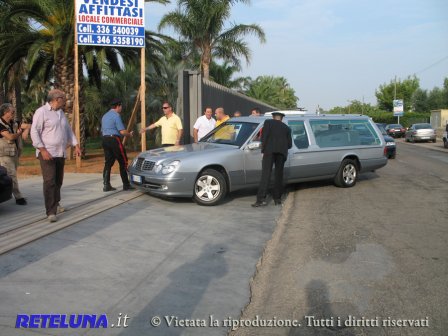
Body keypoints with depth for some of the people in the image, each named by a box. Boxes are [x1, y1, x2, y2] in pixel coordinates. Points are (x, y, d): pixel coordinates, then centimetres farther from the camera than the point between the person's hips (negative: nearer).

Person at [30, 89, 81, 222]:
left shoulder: (61, 113, 17)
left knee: (58, 181, 12)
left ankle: (55, 204, 27)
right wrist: (43, 150, -20)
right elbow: (34, 132, -12)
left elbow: (68, 130, 22)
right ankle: (51, 212, -13)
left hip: (61, 153, 8)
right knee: (49, 182, -12)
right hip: (47, 153, -7)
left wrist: (76, 145, 11)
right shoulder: (42, 112, -7)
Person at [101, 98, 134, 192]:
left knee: (108, 163, 8)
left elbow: (102, 131, 23)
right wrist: (130, 134, 3)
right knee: (123, 162, 0)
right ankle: (126, 185, 3)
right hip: (114, 140, -8)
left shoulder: (105, 116, 17)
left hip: (105, 140, 8)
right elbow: (122, 131, -15)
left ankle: (106, 185, 5)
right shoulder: (116, 115, -10)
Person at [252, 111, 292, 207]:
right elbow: (289, 144, 18)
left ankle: (261, 199, -16)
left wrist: (263, 149, 3)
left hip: (270, 150, -3)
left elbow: (264, 136, -2)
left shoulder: (268, 122, 12)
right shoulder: (286, 128, 22)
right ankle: (277, 199, 13)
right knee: (279, 175, 11)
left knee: (265, 174, -9)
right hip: (282, 152, 3)